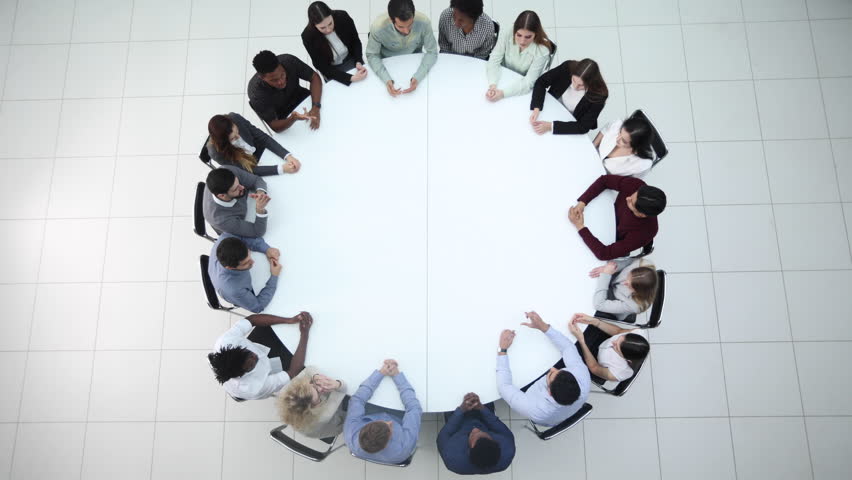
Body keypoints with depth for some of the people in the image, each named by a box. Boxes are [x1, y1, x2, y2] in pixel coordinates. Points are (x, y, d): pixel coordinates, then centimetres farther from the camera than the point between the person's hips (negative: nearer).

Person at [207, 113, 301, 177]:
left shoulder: (235, 118, -26)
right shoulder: (216, 151, -34)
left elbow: (263, 138, -18)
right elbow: (247, 170, -31)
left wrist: (287, 156, -31)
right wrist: (281, 169, -39)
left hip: (260, 152, 5)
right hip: (249, 174, -4)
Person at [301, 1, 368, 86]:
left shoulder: (343, 17, -27)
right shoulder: (308, 36, -32)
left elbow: (356, 41, -9)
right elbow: (323, 66, -26)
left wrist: (358, 62, -28)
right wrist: (350, 78, -37)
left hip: (351, 59, 2)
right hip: (331, 69, -2)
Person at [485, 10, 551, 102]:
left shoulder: (542, 51, -24)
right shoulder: (506, 35, -18)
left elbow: (528, 82, -25)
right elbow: (493, 61, -17)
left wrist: (503, 93, -39)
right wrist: (492, 85, -36)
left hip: (524, 93, -3)